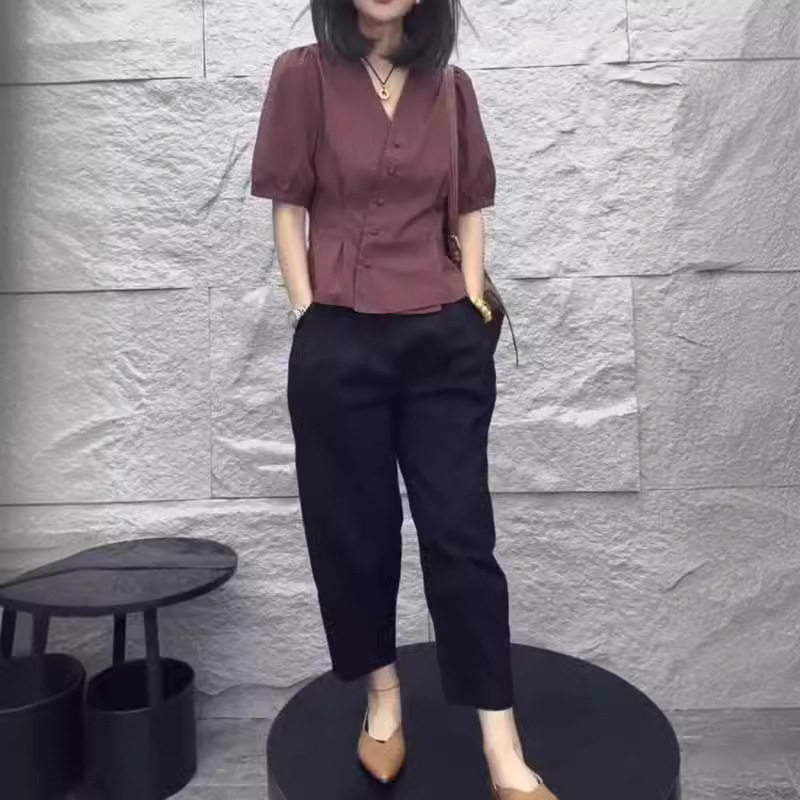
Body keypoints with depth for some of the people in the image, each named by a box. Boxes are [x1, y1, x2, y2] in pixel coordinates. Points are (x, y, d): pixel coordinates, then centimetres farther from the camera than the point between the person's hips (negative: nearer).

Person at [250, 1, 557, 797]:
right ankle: (382, 697, 31)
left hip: (444, 342, 2)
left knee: (461, 532, 2)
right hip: (340, 344, -1)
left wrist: (473, 306, 4)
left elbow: (470, 206, 13)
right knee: (354, 530, 8)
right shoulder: (303, 74, 2)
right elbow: (290, 209, 0)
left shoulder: (450, 87, 11)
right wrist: (308, 319, -4)